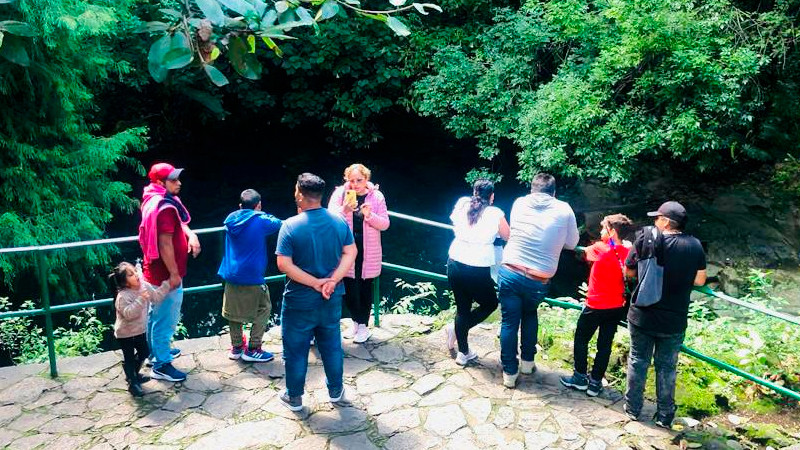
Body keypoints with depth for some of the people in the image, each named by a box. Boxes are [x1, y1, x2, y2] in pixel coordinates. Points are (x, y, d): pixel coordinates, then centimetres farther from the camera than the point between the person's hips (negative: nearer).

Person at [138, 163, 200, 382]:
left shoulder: (155, 200, 7)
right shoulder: (165, 207, -25)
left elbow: (178, 222, 18)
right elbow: (165, 243, -27)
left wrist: (191, 235, -2)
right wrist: (174, 274, -22)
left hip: (155, 271, 10)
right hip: (166, 275, -10)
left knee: (156, 315, 24)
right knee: (166, 319, 2)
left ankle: (157, 350, 41)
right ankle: (161, 365, 14)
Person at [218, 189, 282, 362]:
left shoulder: (231, 219, 4)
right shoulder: (261, 221, -10)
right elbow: (280, 224, 6)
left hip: (231, 275, 6)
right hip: (252, 277, -6)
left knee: (234, 310, 17)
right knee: (264, 309, 8)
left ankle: (236, 347, 25)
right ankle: (253, 349, 8)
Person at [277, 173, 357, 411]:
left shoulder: (290, 226, -18)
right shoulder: (339, 221, -6)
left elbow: (284, 264, -20)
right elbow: (351, 253, -5)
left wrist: (315, 282, -16)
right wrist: (333, 280, -13)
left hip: (299, 300, -3)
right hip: (332, 299, 4)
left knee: (296, 349, 13)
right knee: (332, 345, 20)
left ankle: (294, 397, 27)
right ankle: (336, 390, 34)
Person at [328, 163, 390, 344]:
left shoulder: (376, 196, -4)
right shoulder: (340, 194, -5)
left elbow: (384, 224, -4)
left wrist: (370, 215, -22)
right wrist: (344, 210, -28)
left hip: (368, 252, 0)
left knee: (365, 288, 10)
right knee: (349, 288, 6)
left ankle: (364, 326, 26)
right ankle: (356, 322, 30)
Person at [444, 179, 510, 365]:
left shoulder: (462, 204, 2)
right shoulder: (495, 214, -8)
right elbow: (508, 237, 6)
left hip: (455, 263, 5)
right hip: (478, 269, -5)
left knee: (463, 308, 18)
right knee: (490, 304, 20)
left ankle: (463, 353, 25)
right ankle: (455, 329, 9)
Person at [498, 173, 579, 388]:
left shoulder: (519, 203, 3)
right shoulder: (564, 210, -2)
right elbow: (572, 244, 8)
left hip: (510, 272, 0)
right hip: (538, 281, 0)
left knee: (509, 321, 12)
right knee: (530, 314, 27)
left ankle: (509, 372, 20)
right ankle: (527, 361, 34)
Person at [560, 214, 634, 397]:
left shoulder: (600, 248, -18)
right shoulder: (628, 250, -4)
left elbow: (584, 252, 1)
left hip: (596, 306, -5)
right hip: (617, 306, 5)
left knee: (581, 340, 13)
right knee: (605, 344, 12)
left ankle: (580, 378, 20)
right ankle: (595, 382, 19)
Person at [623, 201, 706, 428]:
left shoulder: (646, 238, -13)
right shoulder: (695, 246, -6)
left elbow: (629, 271, -6)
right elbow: (700, 280, 1)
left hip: (642, 315, -1)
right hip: (674, 320, 1)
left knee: (638, 360, 15)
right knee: (667, 367, 14)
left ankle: (633, 408, 27)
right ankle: (665, 415, 24)